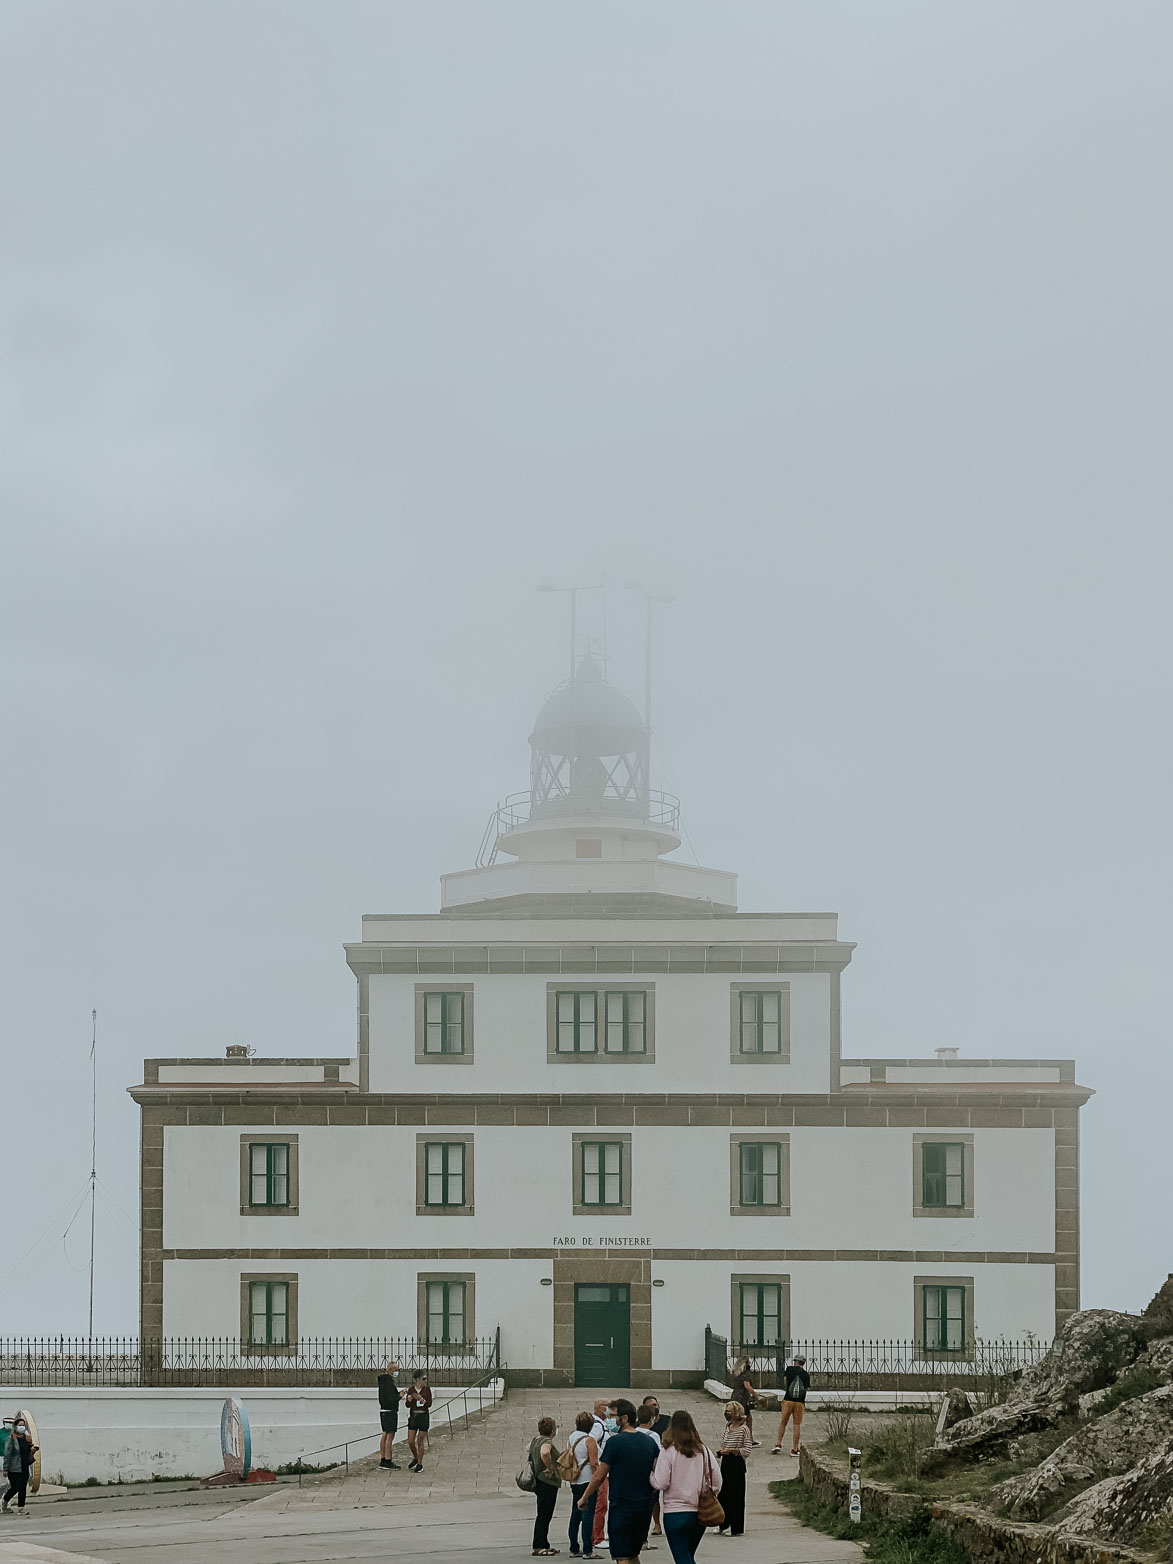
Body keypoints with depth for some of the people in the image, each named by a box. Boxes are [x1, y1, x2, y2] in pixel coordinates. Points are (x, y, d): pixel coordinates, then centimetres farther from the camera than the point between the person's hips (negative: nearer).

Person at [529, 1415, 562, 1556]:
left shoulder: (535, 1441, 11)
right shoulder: (547, 1442, -18)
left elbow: (529, 1449, 33)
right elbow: (544, 1453, -40)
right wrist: (550, 1468, -26)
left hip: (538, 1483, 10)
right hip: (548, 1483, -10)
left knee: (545, 1515, 16)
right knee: (544, 1515, -7)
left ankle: (544, 1545, 21)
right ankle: (538, 1547, -7)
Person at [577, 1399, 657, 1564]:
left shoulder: (615, 1441, -12)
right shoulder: (649, 1442, 7)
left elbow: (599, 1476, -8)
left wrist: (584, 1498, 4)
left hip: (621, 1506, -7)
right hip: (644, 1507, 7)